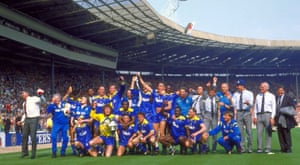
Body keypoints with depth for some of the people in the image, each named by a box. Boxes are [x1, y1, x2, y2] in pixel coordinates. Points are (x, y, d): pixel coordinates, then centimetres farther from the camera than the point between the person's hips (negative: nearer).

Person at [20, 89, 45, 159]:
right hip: (27, 119, 7)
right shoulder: (24, 103, 17)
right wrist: (22, 121, 16)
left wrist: (40, 95, -34)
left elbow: (43, 101, -16)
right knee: (24, 136, 9)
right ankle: (24, 152, 24)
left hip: (34, 119, -7)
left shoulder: (33, 99, -4)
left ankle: (33, 153, 6)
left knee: (33, 136, -6)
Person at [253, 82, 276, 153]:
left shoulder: (271, 96, 5)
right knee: (259, 132, -1)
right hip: (259, 115, 3)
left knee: (268, 132, -2)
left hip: (268, 115, -3)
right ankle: (259, 148, 3)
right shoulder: (258, 96, 15)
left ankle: (268, 148, 3)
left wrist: (272, 117, -11)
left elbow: (274, 107, 0)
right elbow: (255, 107, 15)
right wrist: (255, 117, 5)